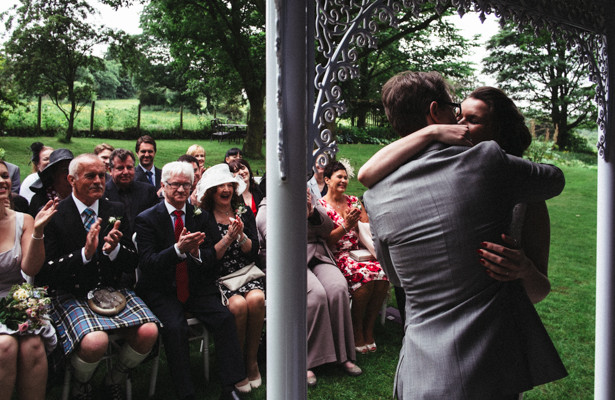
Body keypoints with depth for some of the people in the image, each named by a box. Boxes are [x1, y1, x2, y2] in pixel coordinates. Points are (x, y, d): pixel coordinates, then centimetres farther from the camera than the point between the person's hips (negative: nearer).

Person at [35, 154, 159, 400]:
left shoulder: (115, 211, 7)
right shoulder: (54, 216, -6)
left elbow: (132, 263, 8)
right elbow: (44, 273, -10)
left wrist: (114, 249, -15)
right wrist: (85, 253, -23)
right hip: (71, 295, -4)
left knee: (149, 332, -20)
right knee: (95, 341, -32)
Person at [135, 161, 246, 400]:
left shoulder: (200, 217, 9)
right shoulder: (147, 219, -1)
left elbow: (212, 259, 7)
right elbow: (147, 263, -11)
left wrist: (196, 251, -17)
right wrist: (178, 249, -27)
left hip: (197, 288, 3)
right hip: (161, 291, -2)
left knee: (224, 317, -21)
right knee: (175, 327, -29)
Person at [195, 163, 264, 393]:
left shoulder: (245, 213, 11)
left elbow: (253, 252, 5)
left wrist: (241, 235, -13)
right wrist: (228, 238, -16)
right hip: (218, 278, -3)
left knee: (256, 299, -29)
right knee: (238, 305, -31)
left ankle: (251, 361, -9)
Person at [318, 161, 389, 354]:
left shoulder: (353, 201, 17)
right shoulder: (320, 205, 1)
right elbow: (325, 240, -7)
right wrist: (345, 226, -19)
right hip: (336, 257, -5)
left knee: (382, 272, -26)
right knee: (365, 273, -33)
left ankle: (368, 329, -10)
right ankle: (357, 331, -14)